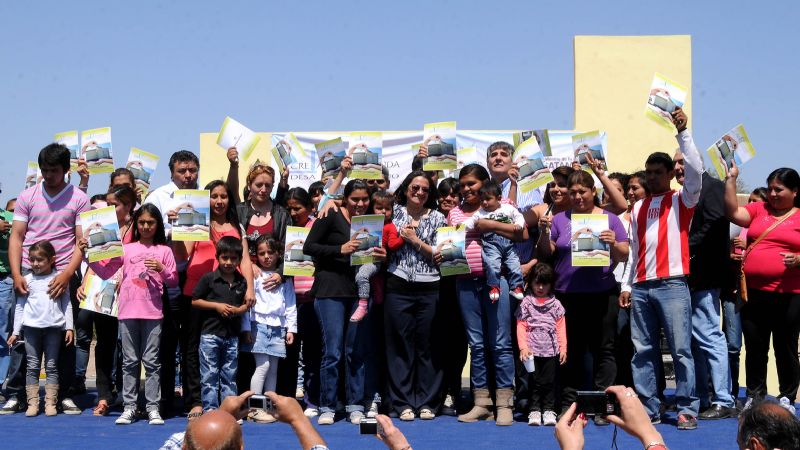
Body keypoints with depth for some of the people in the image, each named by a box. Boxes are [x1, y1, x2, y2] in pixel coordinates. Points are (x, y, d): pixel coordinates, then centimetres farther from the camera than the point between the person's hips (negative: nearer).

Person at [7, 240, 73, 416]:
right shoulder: (27, 280, 7)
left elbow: (66, 304, 6)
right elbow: (20, 306, 9)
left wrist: (69, 327, 0)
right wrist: (16, 331, 7)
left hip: (54, 327, -1)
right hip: (31, 327, 1)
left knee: (51, 366, 2)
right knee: (32, 366, 1)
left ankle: (50, 403, 4)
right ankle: (32, 403, 3)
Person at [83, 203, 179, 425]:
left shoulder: (164, 250, 7)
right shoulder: (126, 249, 9)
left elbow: (173, 282, 7)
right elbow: (105, 271, 6)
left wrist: (161, 269, -11)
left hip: (153, 312, -1)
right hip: (128, 311, 1)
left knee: (151, 361, 1)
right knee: (130, 361, 5)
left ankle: (153, 408, 3)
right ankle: (130, 407, 9)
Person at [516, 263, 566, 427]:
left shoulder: (555, 304, 9)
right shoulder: (526, 303, 4)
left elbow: (561, 327, 8)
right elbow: (521, 326, 0)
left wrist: (563, 348, 2)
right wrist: (523, 347, -9)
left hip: (551, 350, 1)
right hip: (532, 350, -1)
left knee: (549, 381, 3)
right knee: (534, 381, 2)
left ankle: (549, 410, 9)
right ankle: (534, 410, 7)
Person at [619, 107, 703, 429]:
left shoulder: (682, 201, 4)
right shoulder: (638, 208, 18)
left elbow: (695, 169, -13)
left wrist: (682, 132, -14)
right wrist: (626, 285, 13)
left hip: (672, 285, -5)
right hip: (641, 287, 5)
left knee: (681, 349, -5)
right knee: (643, 352, 5)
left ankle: (687, 409, -1)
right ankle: (647, 409, 10)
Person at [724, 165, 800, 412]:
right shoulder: (759, 209, 12)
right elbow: (733, 213, -3)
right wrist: (731, 179, -6)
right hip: (754, 292, 3)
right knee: (755, 348, 10)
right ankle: (755, 397, 22)